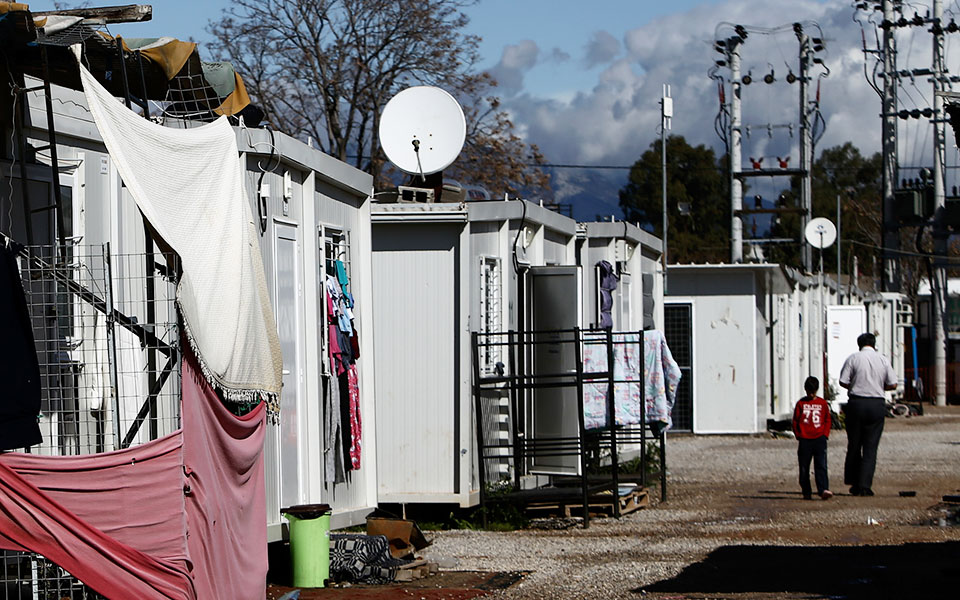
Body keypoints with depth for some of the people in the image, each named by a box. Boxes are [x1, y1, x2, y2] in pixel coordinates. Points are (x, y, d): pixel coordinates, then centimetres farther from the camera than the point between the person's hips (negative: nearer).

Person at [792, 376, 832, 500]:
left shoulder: (822, 403, 8)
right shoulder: (801, 404, 6)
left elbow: (828, 420, 13)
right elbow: (795, 421, 9)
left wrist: (825, 434, 1)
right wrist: (798, 435, 2)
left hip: (819, 439, -1)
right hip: (805, 440, 1)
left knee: (821, 465, -11)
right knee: (804, 468, 4)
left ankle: (823, 490, -19)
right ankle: (806, 492, 12)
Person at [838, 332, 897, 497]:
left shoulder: (853, 358, -2)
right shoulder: (883, 360, 4)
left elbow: (843, 382, -6)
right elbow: (892, 384, 3)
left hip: (856, 403, -1)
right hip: (877, 405, 1)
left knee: (854, 445, 12)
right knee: (871, 447, 4)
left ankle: (854, 484, 16)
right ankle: (865, 486, -3)